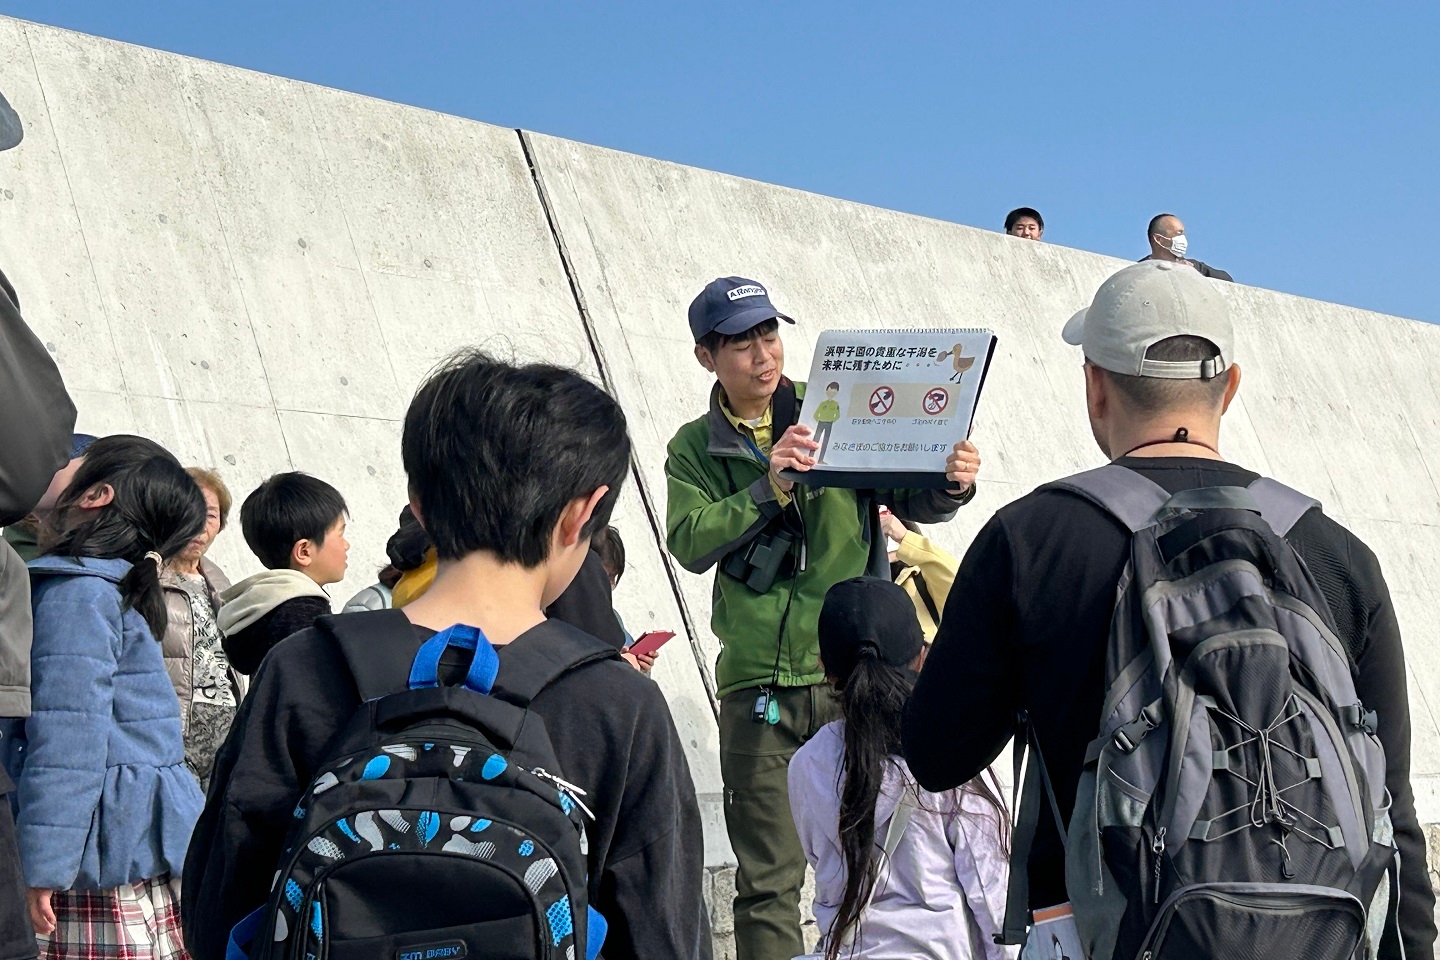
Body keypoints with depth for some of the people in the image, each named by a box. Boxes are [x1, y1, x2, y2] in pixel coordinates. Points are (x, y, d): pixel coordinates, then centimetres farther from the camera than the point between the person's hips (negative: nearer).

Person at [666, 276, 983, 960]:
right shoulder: (695, 449, 8)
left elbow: (909, 499, 0)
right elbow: (691, 542, -8)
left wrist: (950, 485, -22)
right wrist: (766, 487, -21)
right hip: (757, 680, 1)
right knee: (767, 880, 6)